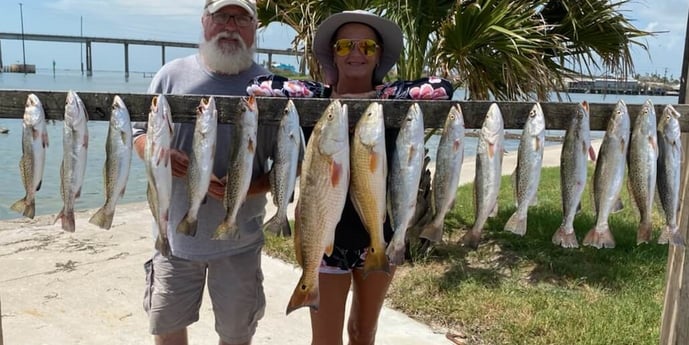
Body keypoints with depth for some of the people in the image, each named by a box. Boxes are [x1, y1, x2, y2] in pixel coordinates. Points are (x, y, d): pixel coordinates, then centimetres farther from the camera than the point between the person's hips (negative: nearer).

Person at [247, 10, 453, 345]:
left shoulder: (390, 97, -8)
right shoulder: (314, 98, -10)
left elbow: (442, 89, -22)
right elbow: (258, 87, -22)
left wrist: (371, 99, -22)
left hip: (380, 236, 2)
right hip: (326, 237, -1)